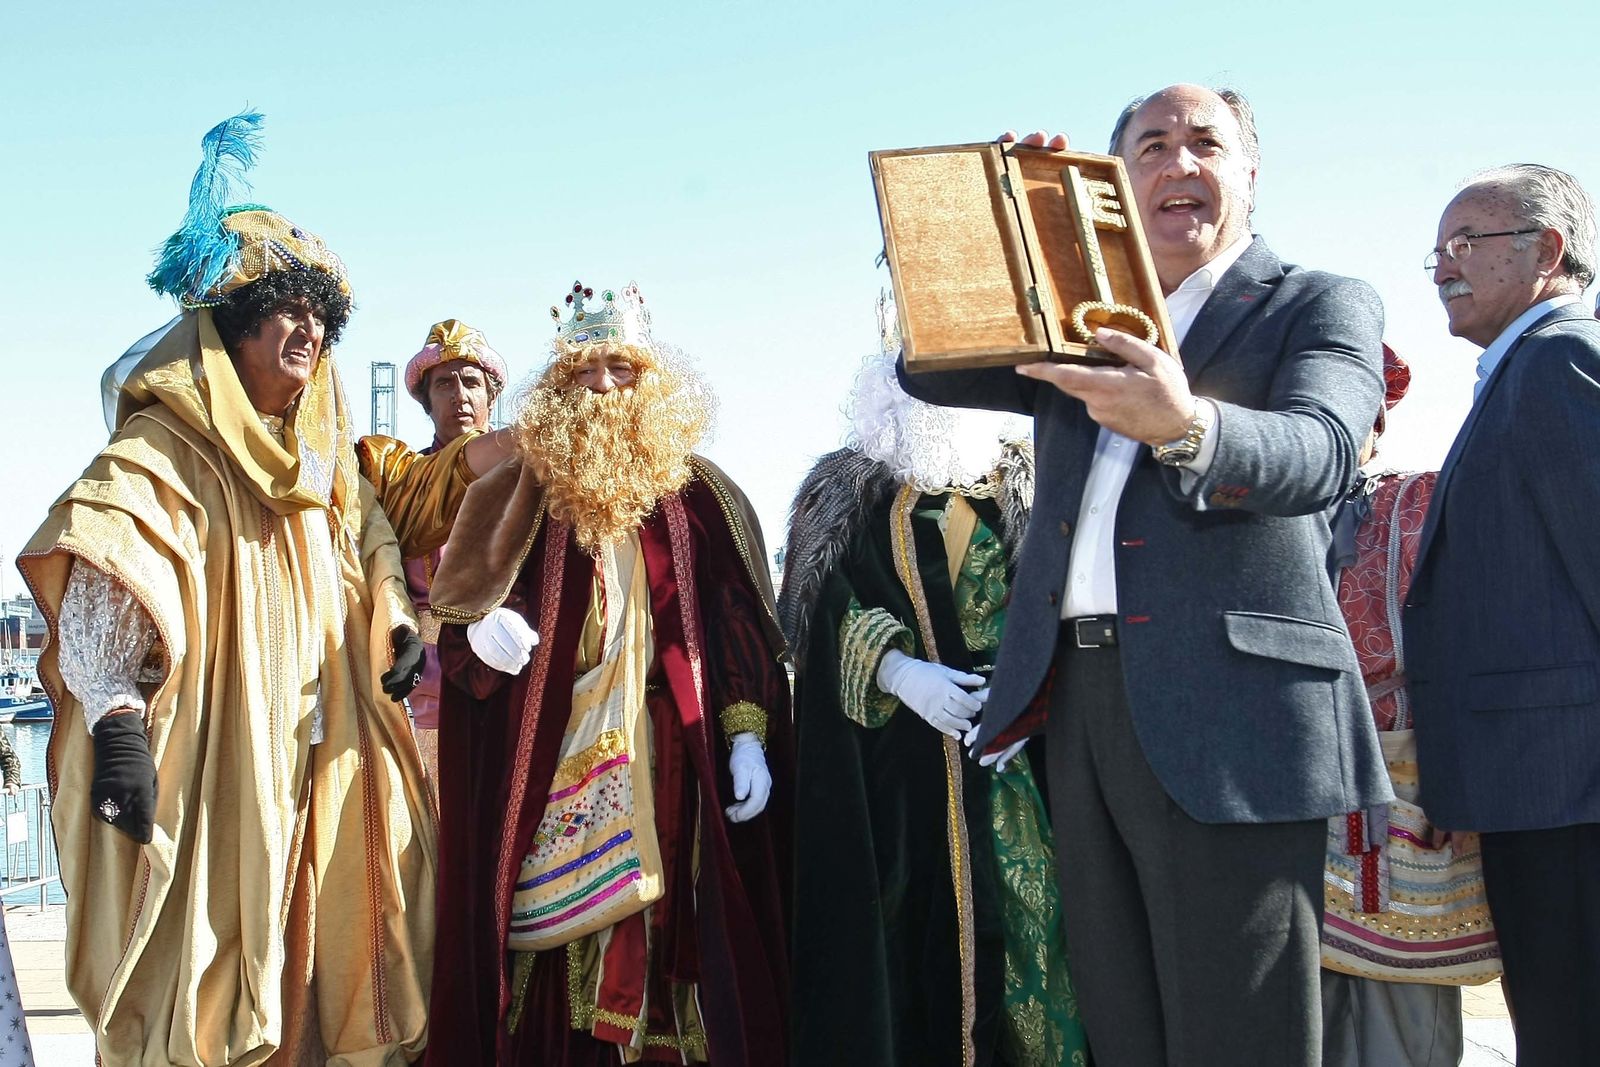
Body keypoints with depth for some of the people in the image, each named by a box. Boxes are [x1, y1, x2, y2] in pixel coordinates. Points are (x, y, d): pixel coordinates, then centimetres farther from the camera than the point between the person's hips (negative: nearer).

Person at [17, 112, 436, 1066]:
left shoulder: (321, 452, 13)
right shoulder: (169, 447, -11)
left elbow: (368, 537, 30)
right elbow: (101, 559, -27)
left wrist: (396, 620, 11)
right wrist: (118, 715, -40)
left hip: (320, 756, 7)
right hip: (211, 757, -7)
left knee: (316, 966, 10)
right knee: (211, 986, -5)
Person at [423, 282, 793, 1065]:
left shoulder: (697, 495, 9)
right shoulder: (520, 491, 10)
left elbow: (740, 625, 5)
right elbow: (455, 604, 10)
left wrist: (750, 738, -5)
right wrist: (481, 627, -14)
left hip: (669, 758, 0)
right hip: (544, 761, 0)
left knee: (668, 932, -2)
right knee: (552, 931, -1)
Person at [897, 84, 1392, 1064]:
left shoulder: (1321, 305, 4)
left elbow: (1318, 455, -15)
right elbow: (927, 371, 13)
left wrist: (1185, 427, -37)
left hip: (1222, 715, -5)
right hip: (1079, 705, 5)